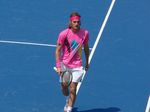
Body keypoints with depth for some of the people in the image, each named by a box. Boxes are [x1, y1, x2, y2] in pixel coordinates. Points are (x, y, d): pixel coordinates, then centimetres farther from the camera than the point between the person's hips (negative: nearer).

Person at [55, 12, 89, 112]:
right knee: (64, 89, 14)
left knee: (73, 90, -8)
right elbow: (58, 50, -9)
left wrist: (87, 62, 17)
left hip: (77, 66, 0)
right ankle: (69, 100, 47)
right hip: (65, 64, 0)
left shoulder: (85, 33, -8)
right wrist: (58, 66, -17)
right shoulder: (64, 34, -15)